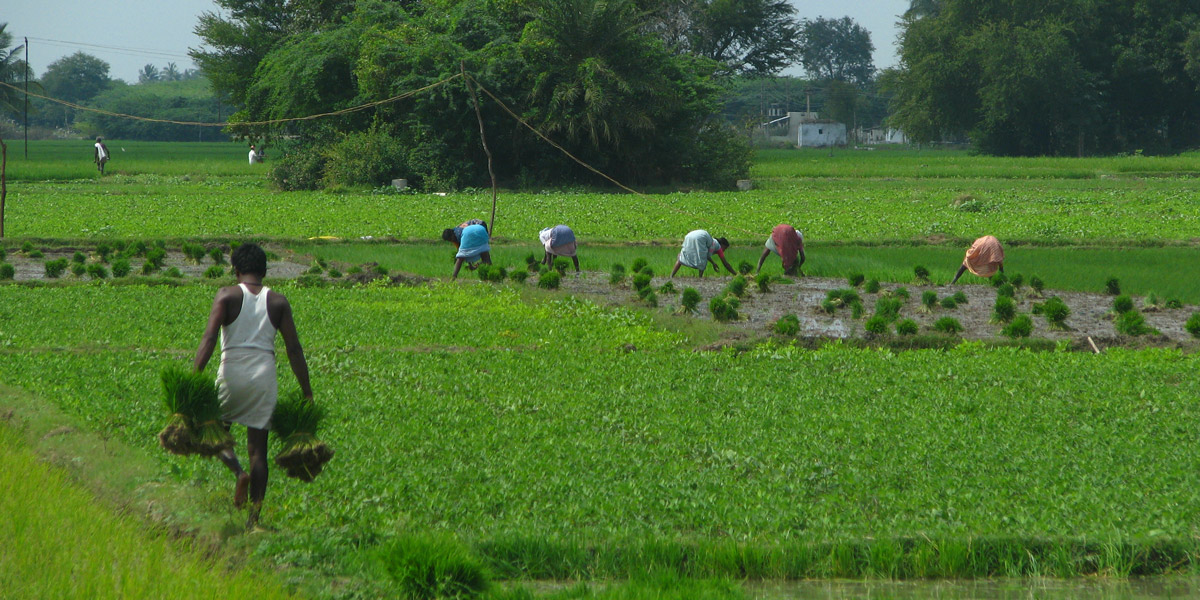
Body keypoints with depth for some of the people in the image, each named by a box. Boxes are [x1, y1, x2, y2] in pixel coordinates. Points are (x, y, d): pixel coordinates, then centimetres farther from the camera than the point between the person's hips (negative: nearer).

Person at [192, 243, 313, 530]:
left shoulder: (227, 295, 0)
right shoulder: (278, 302, 7)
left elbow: (209, 339, -12)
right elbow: (294, 348, 4)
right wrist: (307, 392, 7)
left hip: (233, 372, -2)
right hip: (265, 375, 2)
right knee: (258, 448, 7)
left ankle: (236, 469, -13)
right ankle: (254, 515, -1)